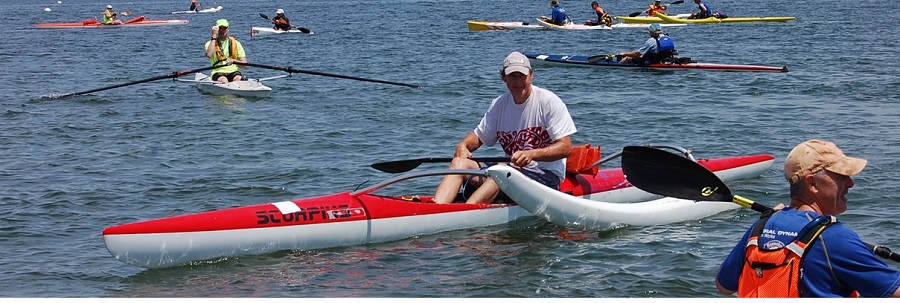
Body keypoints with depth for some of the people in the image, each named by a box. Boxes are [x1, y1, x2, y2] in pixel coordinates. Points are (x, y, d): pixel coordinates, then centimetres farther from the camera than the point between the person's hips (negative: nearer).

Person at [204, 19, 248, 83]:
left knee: (238, 79, -33)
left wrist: (234, 61, -14)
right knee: (223, 81, -35)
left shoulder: (236, 43, 13)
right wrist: (214, 36, -9)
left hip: (233, 72, 2)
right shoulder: (210, 43, 9)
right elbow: (209, 55, -17)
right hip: (218, 72, -2)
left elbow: (244, 64, 9)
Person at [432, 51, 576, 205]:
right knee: (459, 163, -14)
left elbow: (565, 147, -13)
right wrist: (463, 145, -4)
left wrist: (532, 154, -28)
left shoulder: (549, 102, -8)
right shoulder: (499, 104, 9)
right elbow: (480, 135, 20)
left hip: (547, 175, -6)